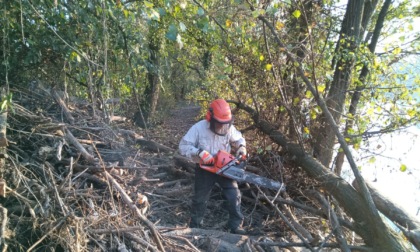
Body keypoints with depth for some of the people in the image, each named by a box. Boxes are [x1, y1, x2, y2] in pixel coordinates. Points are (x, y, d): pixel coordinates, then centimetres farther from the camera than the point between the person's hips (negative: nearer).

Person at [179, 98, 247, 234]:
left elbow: (239, 139, 11)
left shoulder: (229, 128, -9)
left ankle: (236, 226, 14)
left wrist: (241, 147, -10)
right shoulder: (198, 128, -19)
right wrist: (199, 152, -31)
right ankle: (195, 226, 32)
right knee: (200, 198, 11)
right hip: (204, 169, -2)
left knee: (234, 196, -2)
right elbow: (183, 146, -18)